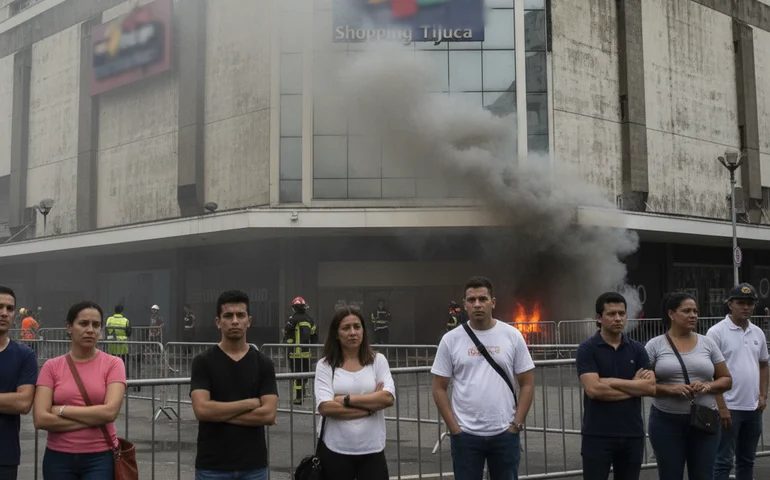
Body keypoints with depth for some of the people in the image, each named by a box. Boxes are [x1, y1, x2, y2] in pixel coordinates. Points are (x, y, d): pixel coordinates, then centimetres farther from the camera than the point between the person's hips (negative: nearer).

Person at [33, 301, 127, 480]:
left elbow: (110, 411, -16)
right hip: (59, 458, 2)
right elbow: (41, 419, -10)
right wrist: (93, 419, -13)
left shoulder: (112, 364, -3)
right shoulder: (52, 366, 1)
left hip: (100, 458, -2)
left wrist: (62, 410, -11)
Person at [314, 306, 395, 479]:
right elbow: (325, 407, -13)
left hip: (372, 450, 0)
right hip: (335, 451, 0)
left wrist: (346, 399, -12)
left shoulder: (378, 360, 2)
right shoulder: (325, 365, -1)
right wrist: (371, 405, -10)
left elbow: (388, 398, -10)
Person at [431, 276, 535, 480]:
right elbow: (439, 388, 1)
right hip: (465, 435, 0)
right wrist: (454, 428, -6)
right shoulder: (451, 340, -2)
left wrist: (517, 425, -5)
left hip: (505, 433, 1)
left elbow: (527, 384, 2)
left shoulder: (512, 336, -1)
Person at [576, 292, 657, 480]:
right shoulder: (587, 349, -6)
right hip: (597, 435, -4)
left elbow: (650, 387, -6)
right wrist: (634, 386, -8)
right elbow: (593, 389, -18)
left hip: (632, 434, 4)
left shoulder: (637, 349, 7)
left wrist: (611, 382, -12)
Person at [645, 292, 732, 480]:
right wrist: (670, 389, -19)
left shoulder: (707, 343, 6)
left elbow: (726, 380, 9)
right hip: (666, 422, -2)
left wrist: (707, 386, -12)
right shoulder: (655, 345, -2)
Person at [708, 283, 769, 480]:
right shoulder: (717, 332, -10)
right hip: (729, 408, -6)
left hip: (753, 408, 6)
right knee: (723, 461, -2)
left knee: (747, 460, 15)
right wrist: (721, 407, -16)